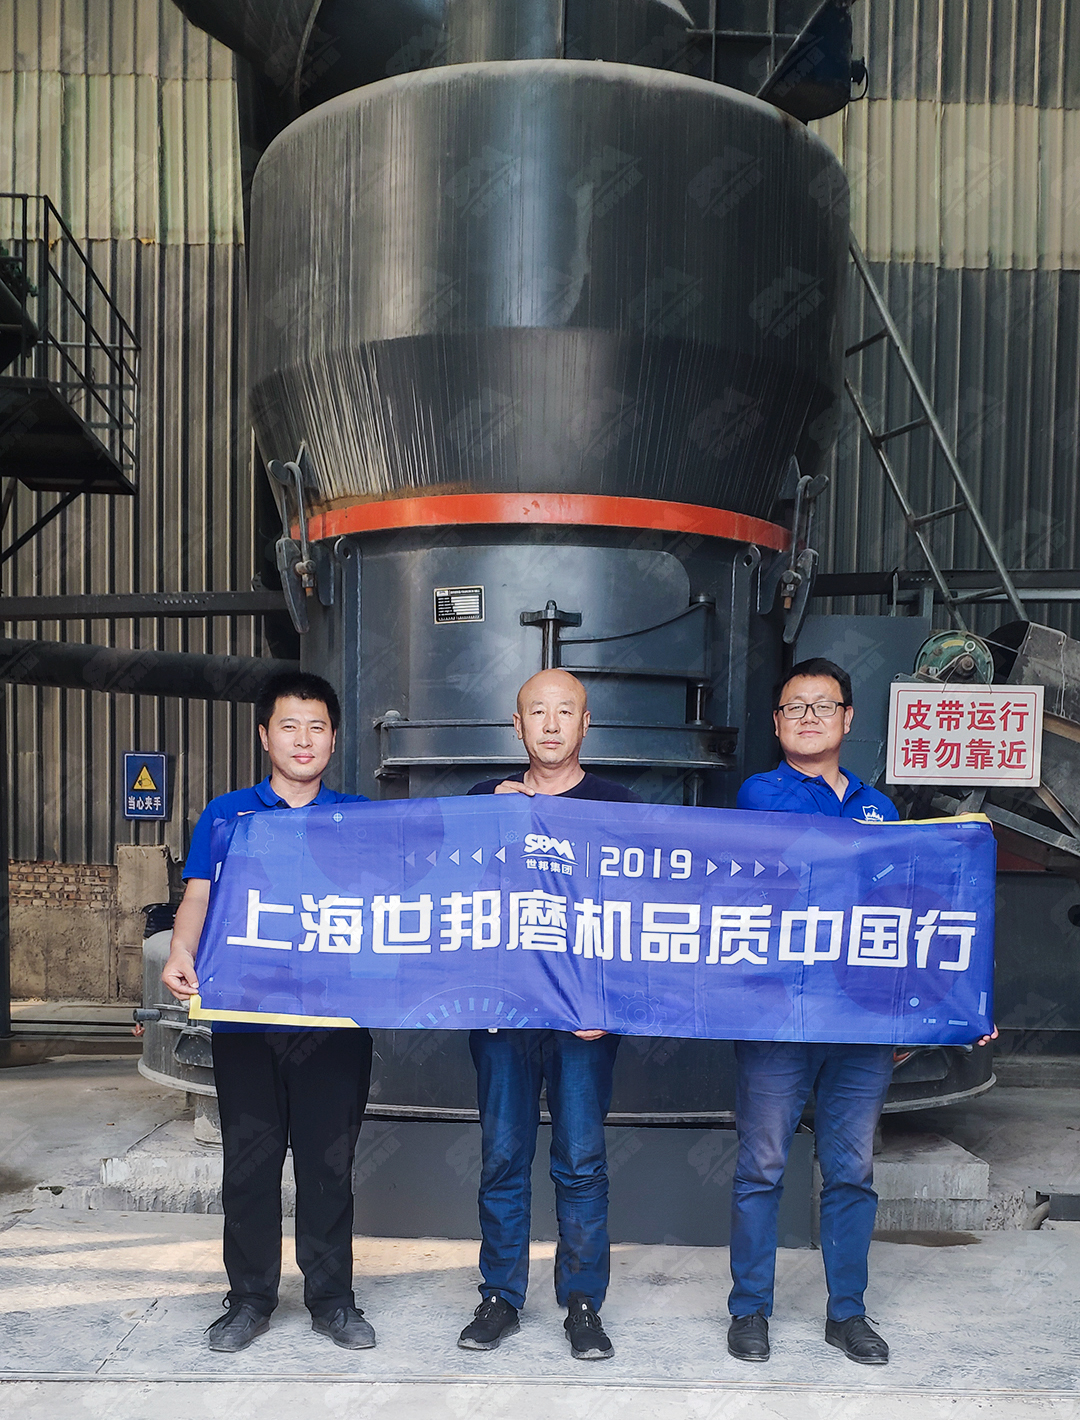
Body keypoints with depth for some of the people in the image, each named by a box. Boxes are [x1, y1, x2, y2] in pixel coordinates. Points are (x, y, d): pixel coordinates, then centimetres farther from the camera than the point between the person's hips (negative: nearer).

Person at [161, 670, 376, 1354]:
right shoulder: (226, 815, 8)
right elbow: (200, 896, 1)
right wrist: (182, 954, -16)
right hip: (244, 1015, 1)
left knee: (329, 1159, 8)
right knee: (250, 1159, 9)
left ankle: (332, 1298, 24)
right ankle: (250, 1299, 26)